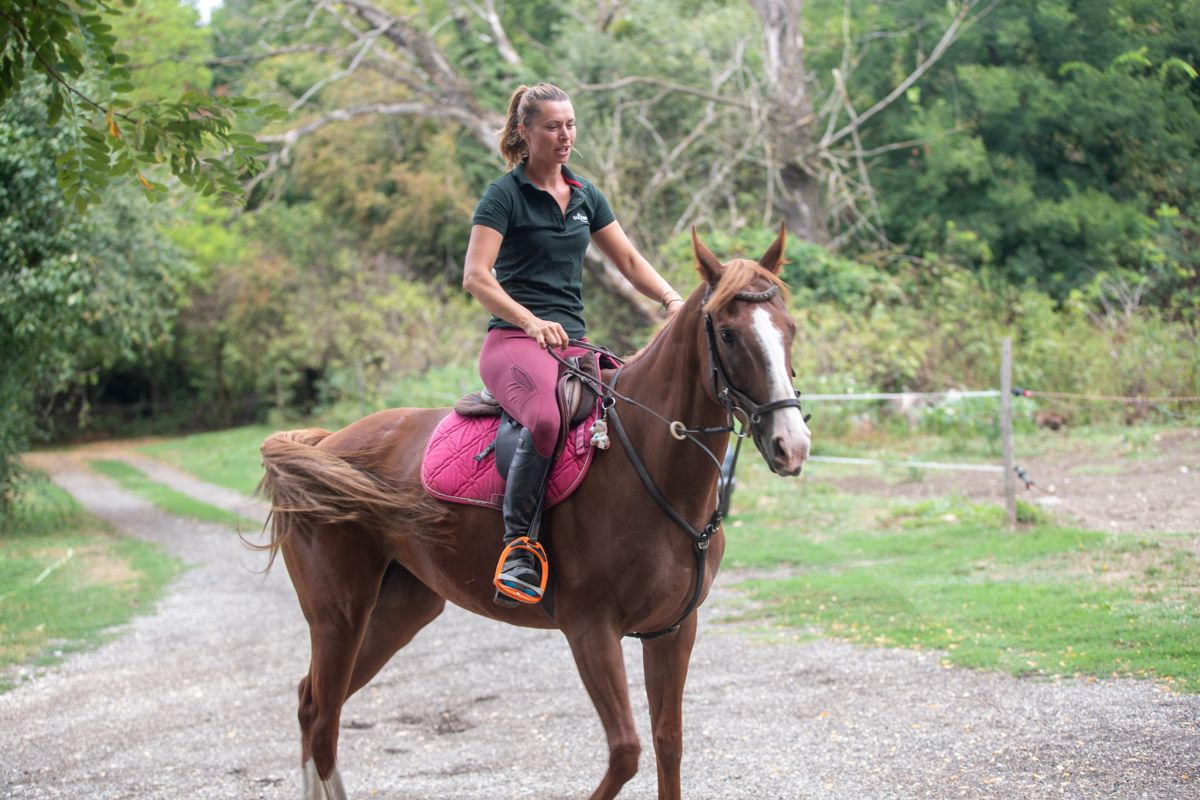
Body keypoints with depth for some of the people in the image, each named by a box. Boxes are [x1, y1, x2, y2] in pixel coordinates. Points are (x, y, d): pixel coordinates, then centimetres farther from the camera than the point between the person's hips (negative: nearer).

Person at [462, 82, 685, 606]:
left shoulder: (585, 195, 18)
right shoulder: (506, 194, -2)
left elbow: (629, 260, 22)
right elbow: (476, 275, -10)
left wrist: (672, 299, 4)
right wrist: (531, 323, -21)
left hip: (573, 343, 7)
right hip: (514, 340, -7)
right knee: (545, 419, -37)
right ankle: (517, 544, -27)